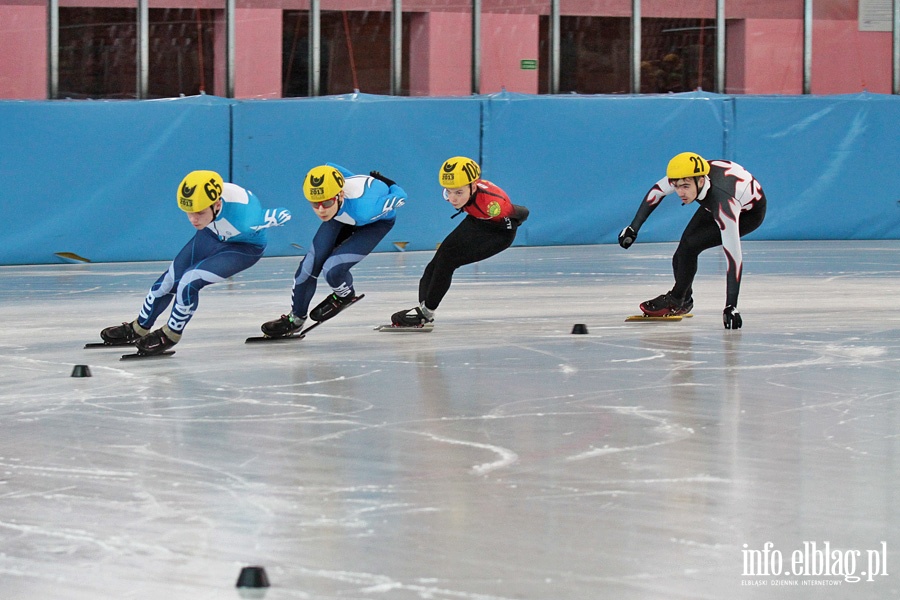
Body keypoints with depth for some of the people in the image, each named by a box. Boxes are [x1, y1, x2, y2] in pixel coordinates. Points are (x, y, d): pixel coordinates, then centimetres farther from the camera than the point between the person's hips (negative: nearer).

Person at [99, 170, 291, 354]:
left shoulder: (245, 220, -46)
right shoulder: (199, 198, -31)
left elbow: (282, 215, -27)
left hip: (245, 246, -5)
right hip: (213, 234, 5)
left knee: (189, 281, -21)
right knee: (169, 280, 5)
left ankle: (170, 335, 4)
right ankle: (137, 329, 30)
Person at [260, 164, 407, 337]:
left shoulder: (362, 208, -47)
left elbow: (400, 196, -30)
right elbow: (328, 168, -9)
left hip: (377, 220, -4)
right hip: (342, 216, 4)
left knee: (332, 269, -21)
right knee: (311, 263, -5)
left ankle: (345, 295, 14)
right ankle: (295, 318, 17)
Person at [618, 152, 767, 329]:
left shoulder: (724, 204, -45)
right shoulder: (686, 175, -29)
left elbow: (734, 257, -45)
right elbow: (657, 191, -6)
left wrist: (731, 307, -47)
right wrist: (634, 227, -5)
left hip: (749, 213, -6)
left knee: (689, 246, -19)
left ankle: (676, 300, 5)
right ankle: (684, 301, 23)